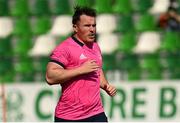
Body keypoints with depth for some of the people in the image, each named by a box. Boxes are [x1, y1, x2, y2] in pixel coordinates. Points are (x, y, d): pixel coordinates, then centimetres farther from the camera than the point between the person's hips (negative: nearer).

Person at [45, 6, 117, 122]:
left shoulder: (95, 47, 15)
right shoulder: (65, 48, -10)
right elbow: (50, 77, -21)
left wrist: (106, 86, 11)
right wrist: (81, 69, -20)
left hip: (96, 113, 6)